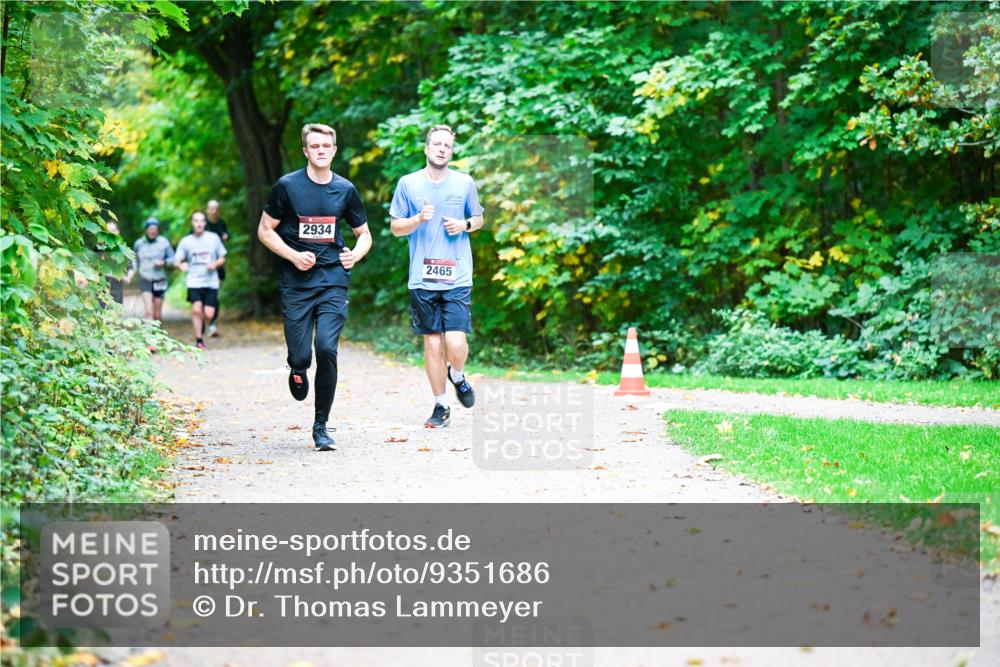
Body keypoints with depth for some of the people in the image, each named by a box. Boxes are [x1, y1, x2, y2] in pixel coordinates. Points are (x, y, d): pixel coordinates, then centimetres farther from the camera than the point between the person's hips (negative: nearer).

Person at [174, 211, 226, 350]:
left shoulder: (214, 238, 4)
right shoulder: (186, 241, 4)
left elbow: (222, 258, 12)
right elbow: (176, 261, 4)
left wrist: (215, 264, -9)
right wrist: (181, 265, -19)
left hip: (211, 282, 1)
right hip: (194, 281, -1)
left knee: (209, 314, -8)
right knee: (197, 309, -20)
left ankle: (202, 326, 28)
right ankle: (199, 340, -5)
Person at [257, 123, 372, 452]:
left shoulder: (345, 189, 6)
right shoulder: (287, 186, -1)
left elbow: (364, 234, 16)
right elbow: (265, 230, 3)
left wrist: (355, 254, -6)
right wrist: (293, 255, -11)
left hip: (333, 280, 1)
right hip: (295, 284, -1)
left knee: (326, 349, -14)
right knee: (302, 356, -6)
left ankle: (321, 427, 1)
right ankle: (297, 369, 36)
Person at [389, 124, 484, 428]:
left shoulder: (465, 183, 5)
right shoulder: (408, 183, 3)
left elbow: (479, 218, 18)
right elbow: (396, 228, 8)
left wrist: (465, 225, -4)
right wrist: (419, 219, -11)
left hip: (457, 278, 0)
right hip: (422, 278, 0)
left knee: (456, 343, -11)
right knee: (432, 343, 4)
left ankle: (457, 376, 23)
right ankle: (441, 406, 18)